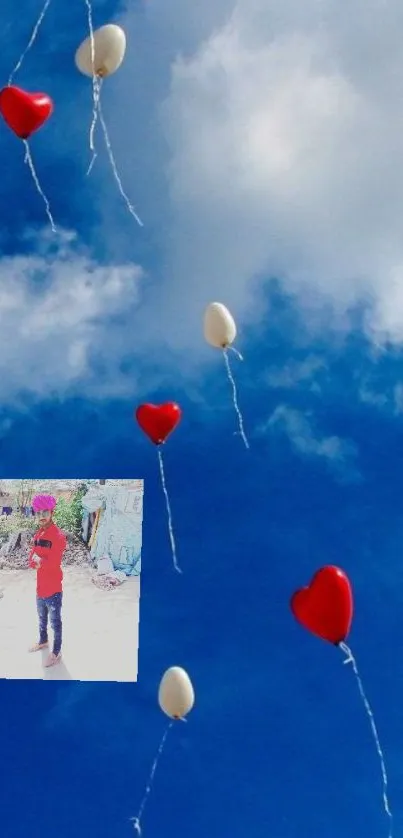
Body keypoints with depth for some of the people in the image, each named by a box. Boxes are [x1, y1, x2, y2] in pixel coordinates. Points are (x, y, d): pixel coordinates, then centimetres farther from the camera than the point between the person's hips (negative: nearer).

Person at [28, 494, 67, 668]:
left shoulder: (58, 536, -20)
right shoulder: (38, 534, 5)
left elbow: (54, 563, -25)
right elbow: (31, 560, 4)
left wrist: (39, 560, -13)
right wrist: (35, 560, -17)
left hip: (53, 589, -7)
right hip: (40, 588, 7)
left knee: (55, 622, 7)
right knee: (42, 619, 26)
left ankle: (56, 652, 20)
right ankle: (43, 641, 47)